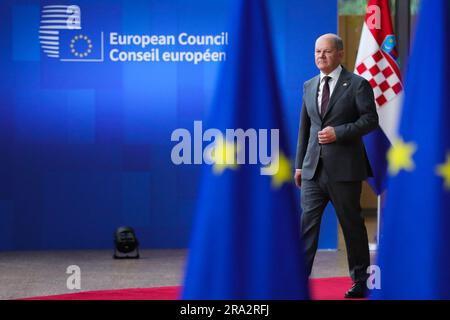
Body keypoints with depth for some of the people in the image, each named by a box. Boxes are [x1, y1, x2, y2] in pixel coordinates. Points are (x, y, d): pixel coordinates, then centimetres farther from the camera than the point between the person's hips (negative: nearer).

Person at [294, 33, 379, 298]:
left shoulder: (357, 84, -3)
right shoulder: (309, 86, 14)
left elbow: (371, 119, -7)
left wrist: (339, 132, -17)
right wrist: (299, 164, 13)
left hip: (344, 167, -4)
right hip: (313, 168, 4)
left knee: (352, 224, 5)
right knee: (307, 222, -4)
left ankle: (360, 281, 18)